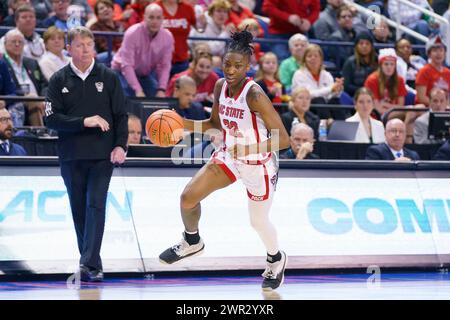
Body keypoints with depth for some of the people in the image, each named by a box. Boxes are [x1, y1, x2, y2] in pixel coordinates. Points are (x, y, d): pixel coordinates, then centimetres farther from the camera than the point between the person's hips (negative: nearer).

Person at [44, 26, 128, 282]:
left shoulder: (108, 77, 4)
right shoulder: (59, 80, 5)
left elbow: (121, 115, 5)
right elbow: (51, 118, -3)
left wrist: (120, 145, -8)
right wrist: (84, 122, -14)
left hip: (102, 155, -2)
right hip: (71, 156, 2)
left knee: (96, 206, -12)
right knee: (79, 210, 7)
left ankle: (90, 263, -18)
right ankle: (90, 263, 17)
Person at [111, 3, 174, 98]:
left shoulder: (167, 37, -14)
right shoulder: (132, 33, -26)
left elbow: (165, 66, -10)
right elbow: (127, 66, -29)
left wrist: (161, 89, -22)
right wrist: (138, 90, -36)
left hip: (147, 74, 4)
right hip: (124, 72, -4)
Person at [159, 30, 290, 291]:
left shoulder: (254, 95, -29)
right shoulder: (221, 87, -8)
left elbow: (283, 139, -28)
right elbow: (216, 123, 10)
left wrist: (249, 149, -39)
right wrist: (184, 124, -5)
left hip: (259, 164, -6)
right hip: (229, 156, 6)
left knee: (259, 222, 12)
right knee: (188, 197, -2)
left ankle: (276, 259, 45)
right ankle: (192, 242, 28)